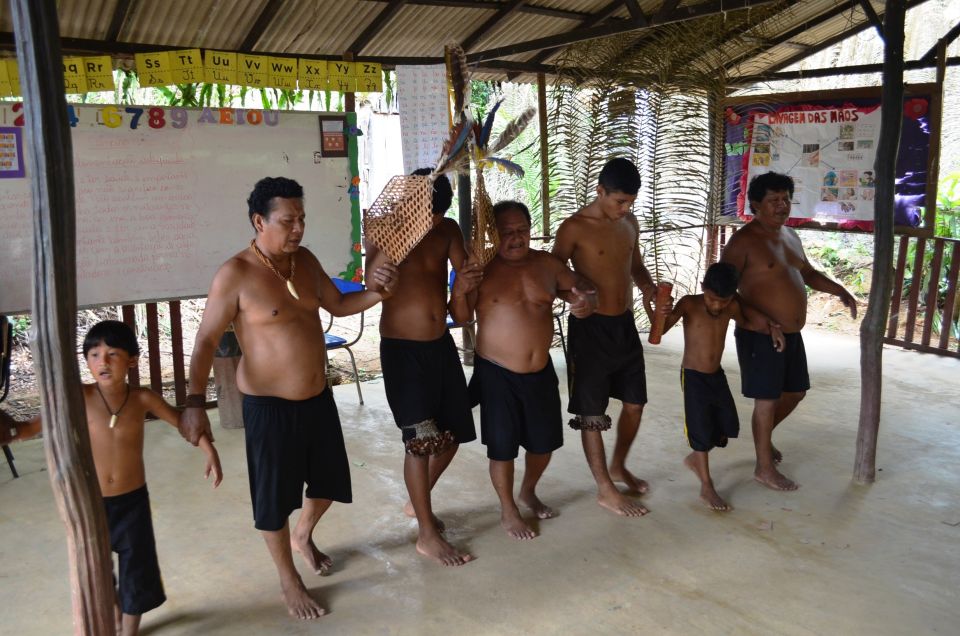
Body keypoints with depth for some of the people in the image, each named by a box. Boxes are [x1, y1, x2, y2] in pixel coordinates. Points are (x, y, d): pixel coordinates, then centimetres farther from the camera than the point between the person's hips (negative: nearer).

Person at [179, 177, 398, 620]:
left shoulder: (305, 260, 1)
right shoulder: (235, 275, -18)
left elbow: (338, 305, 12)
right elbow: (206, 340, -15)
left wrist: (375, 293, -7)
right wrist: (195, 402, -23)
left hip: (318, 398, 7)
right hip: (269, 406, -6)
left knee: (329, 482, 21)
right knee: (274, 498, 9)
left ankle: (303, 536, 51)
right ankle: (289, 579, 32)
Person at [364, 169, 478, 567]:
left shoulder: (448, 230, 2)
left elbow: (463, 273, -3)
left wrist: (469, 279, -25)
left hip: (442, 344, 6)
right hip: (402, 350, -6)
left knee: (451, 435, 12)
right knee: (421, 441, -5)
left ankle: (417, 503, 36)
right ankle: (427, 535, 10)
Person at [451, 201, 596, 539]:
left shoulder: (547, 263, -1)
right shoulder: (481, 268, -12)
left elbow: (582, 288, 10)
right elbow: (461, 317, -12)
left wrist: (585, 302, -14)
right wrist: (460, 291, -32)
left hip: (540, 371, 5)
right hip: (497, 374, -4)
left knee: (544, 441, 17)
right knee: (502, 446, 6)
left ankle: (528, 491, 45)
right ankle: (508, 510, 29)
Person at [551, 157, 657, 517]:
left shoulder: (630, 224, 7)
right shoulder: (574, 228, -13)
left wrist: (649, 289, 0)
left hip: (625, 324, 7)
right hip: (590, 327, -7)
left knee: (635, 403, 16)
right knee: (592, 413, 3)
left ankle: (618, 467, 38)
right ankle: (605, 490, 17)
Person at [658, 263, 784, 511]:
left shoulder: (732, 307, -5)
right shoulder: (689, 304, -18)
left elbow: (748, 320, 15)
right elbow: (661, 330, -28)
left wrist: (772, 326, -5)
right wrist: (661, 315, -50)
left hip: (717, 375, 6)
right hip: (693, 377, -6)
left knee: (728, 428, 12)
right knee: (702, 430, -2)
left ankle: (694, 459, 36)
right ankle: (707, 488, 9)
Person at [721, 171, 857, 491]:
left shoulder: (790, 235, 11)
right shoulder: (743, 242, -16)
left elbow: (807, 273, 24)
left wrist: (839, 291, 10)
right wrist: (754, 318, -28)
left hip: (792, 334, 9)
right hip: (760, 336, -8)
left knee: (795, 392, 19)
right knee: (767, 400, 0)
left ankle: (764, 435, 44)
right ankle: (765, 467, 15)